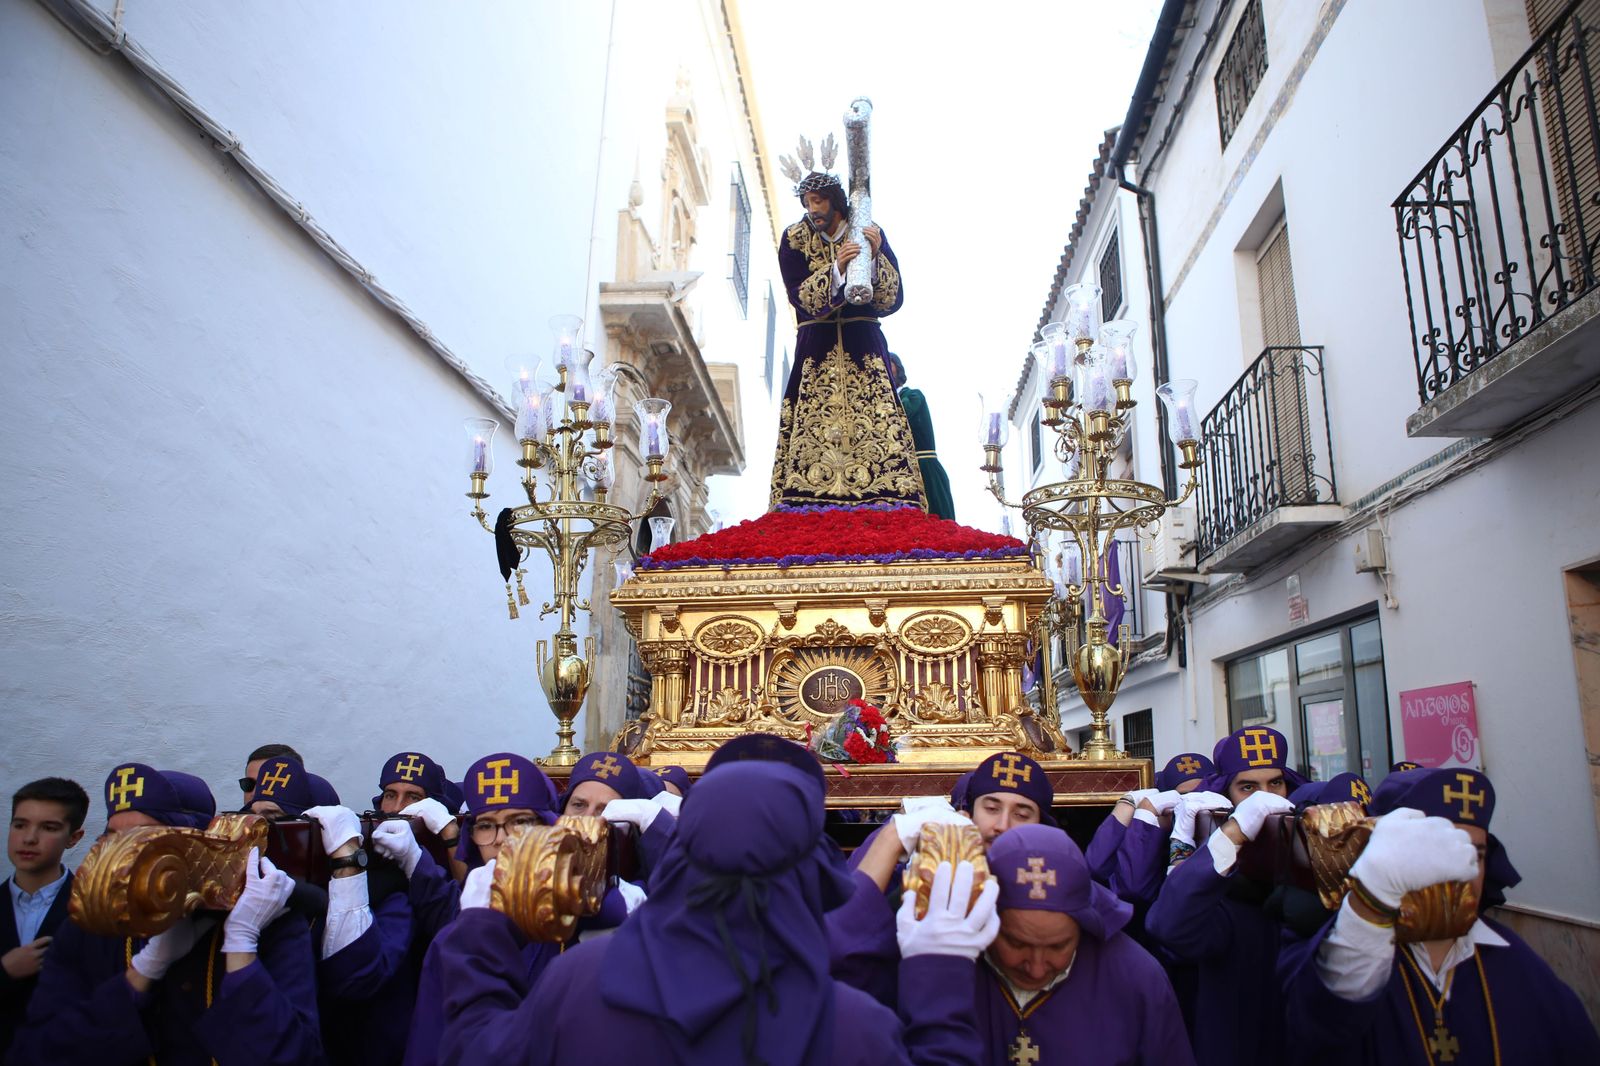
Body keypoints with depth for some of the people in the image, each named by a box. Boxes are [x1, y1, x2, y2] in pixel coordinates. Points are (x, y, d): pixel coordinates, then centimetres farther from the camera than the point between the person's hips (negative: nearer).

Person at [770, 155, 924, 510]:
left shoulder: (871, 233, 3)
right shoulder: (794, 239, 3)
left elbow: (893, 298, -2)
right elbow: (802, 298, -8)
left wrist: (876, 258, -17)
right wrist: (835, 269, -23)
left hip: (863, 346, 0)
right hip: (817, 347, 0)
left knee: (874, 423, -11)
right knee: (811, 427, -12)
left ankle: (885, 502, -14)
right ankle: (805, 505, -14)